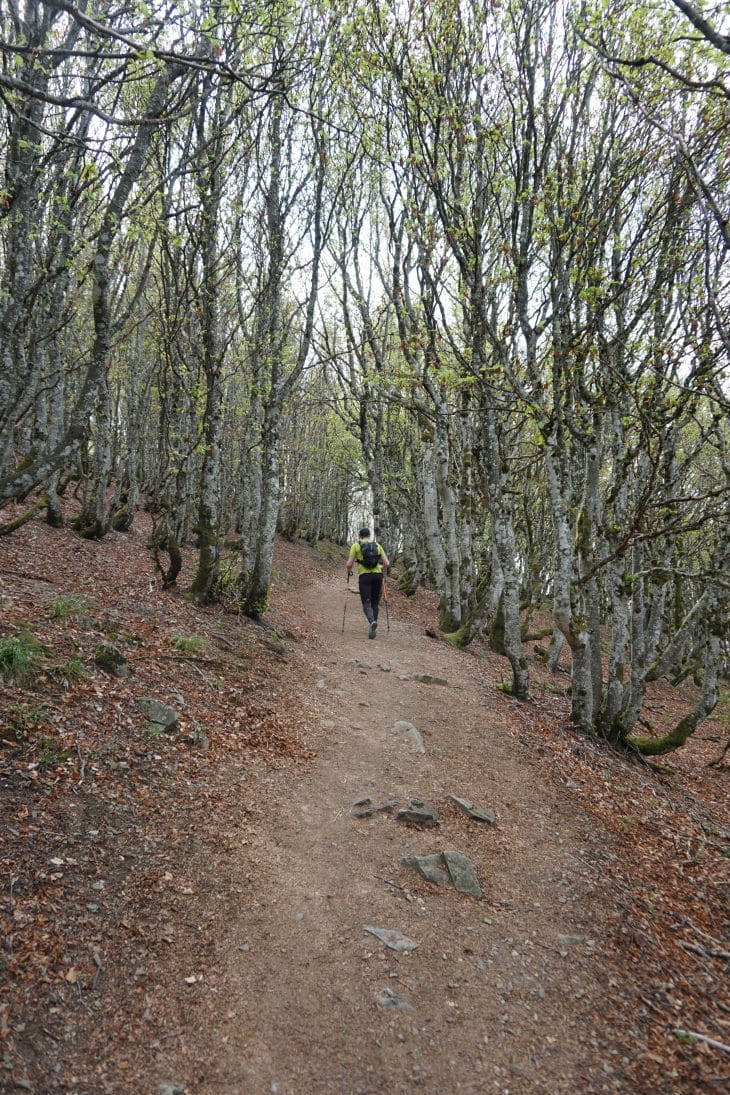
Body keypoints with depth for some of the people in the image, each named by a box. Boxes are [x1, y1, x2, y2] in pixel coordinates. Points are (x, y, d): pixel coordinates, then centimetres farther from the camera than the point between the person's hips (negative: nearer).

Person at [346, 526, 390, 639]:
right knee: (375, 603, 14)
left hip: (364, 576, -2)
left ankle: (372, 621, -31)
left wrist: (349, 571, 21)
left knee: (366, 603, -3)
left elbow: (349, 564, 0)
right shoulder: (377, 545, 14)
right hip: (377, 575, 3)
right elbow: (387, 563, 9)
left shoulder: (356, 546, 7)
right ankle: (373, 628, 11)